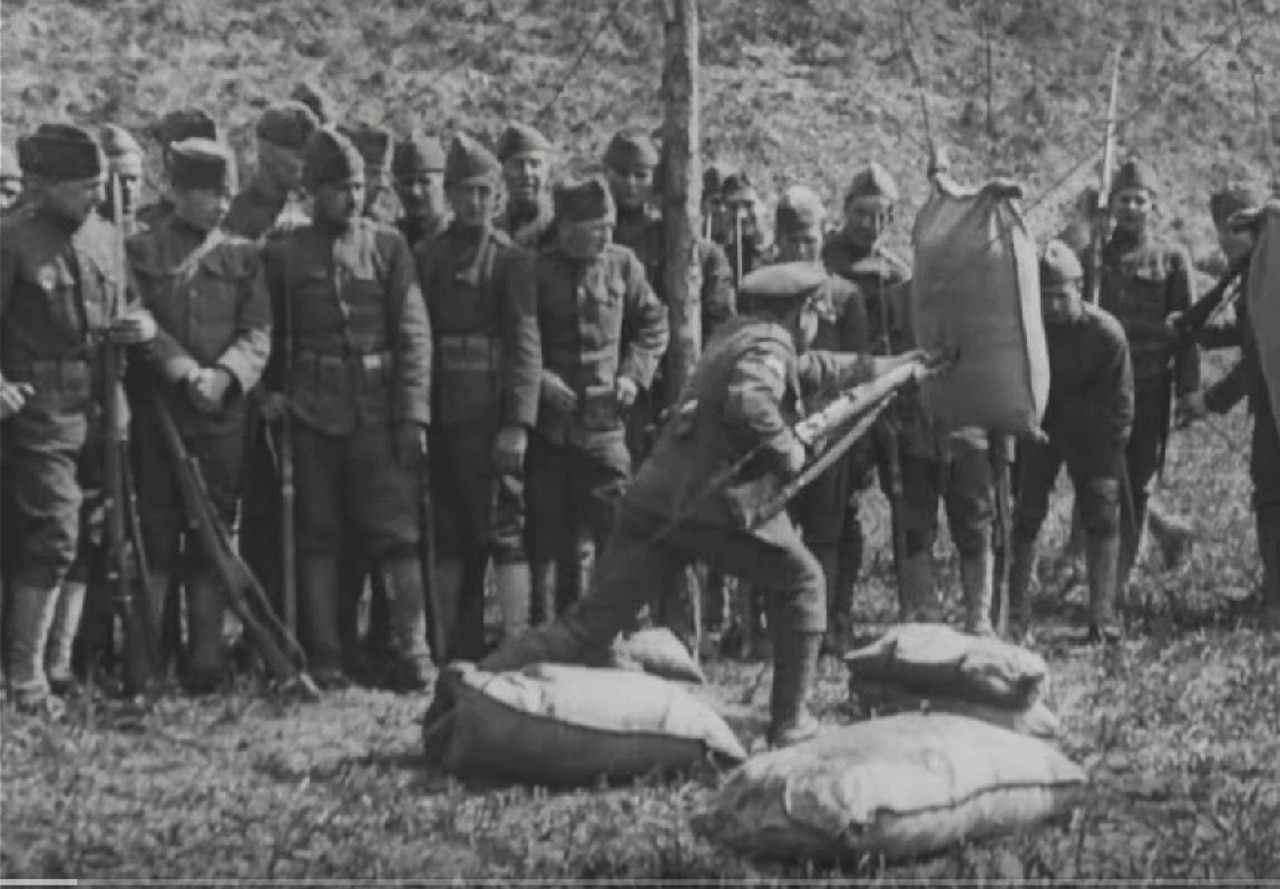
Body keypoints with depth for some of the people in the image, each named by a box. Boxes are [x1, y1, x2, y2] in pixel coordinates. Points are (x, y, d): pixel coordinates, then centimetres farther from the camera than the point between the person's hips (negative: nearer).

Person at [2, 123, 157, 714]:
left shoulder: (106, 236, 10)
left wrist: (142, 325, -2)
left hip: (100, 409, 7)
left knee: (85, 543, 10)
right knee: (53, 538, -11)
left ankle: (61, 667, 20)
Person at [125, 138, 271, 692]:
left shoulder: (242, 257, 11)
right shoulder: (141, 252, 4)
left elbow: (258, 334, 3)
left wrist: (223, 375, -15)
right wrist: (186, 371, -17)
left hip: (223, 414, 2)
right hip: (157, 412, -2)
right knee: (155, 536, -1)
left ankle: (206, 658, 6)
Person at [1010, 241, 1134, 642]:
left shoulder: (1106, 332, -18)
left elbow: (1119, 404, -10)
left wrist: (1107, 462, -13)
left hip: (1092, 433, -1)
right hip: (1036, 428, 1)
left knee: (1102, 516, -6)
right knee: (1023, 518, -4)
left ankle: (1103, 617, -3)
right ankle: (1015, 618, 0)